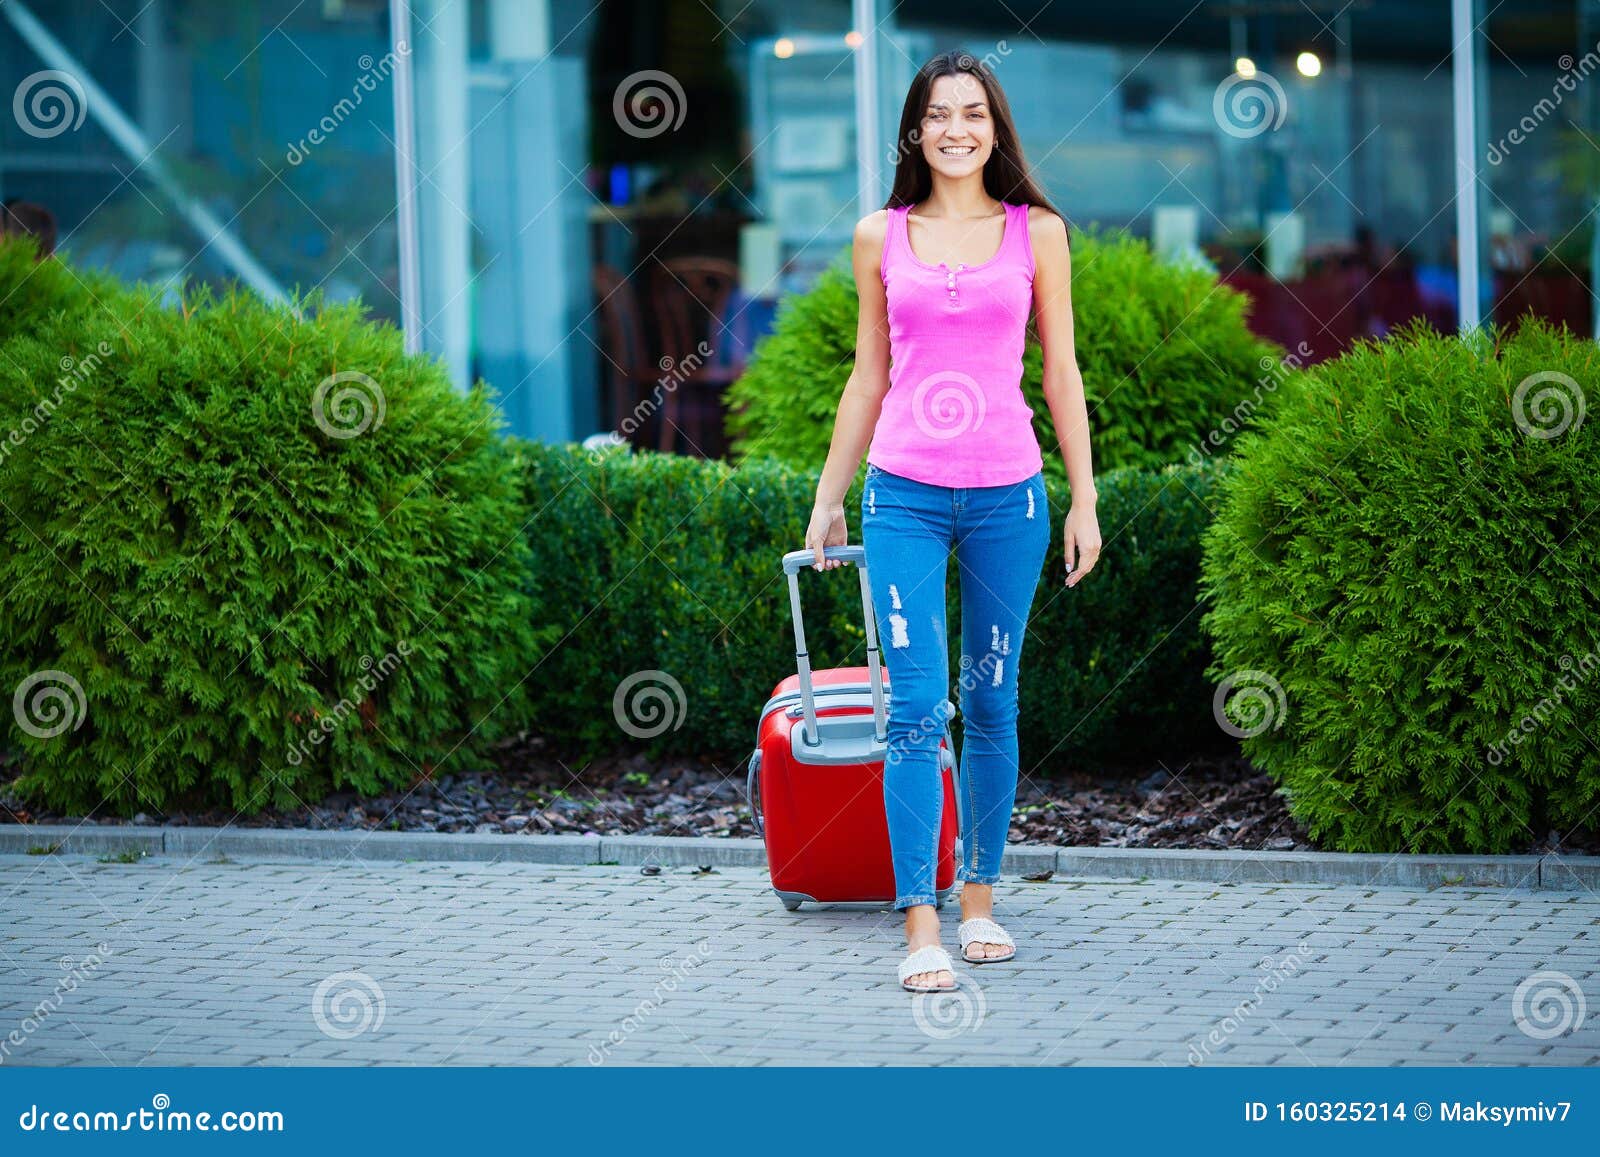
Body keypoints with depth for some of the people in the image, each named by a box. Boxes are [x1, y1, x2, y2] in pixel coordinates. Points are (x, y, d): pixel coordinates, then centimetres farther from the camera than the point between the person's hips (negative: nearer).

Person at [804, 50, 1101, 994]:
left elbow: (1061, 371, 7)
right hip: (904, 495, -1)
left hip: (1008, 494, 1)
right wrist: (829, 495, 13)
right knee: (917, 708, -8)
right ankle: (921, 927, -9)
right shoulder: (881, 239, 6)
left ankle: (980, 899, 20)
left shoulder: (1037, 233, 5)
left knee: (992, 704, 7)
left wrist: (1086, 498, 4)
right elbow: (869, 376, 12)